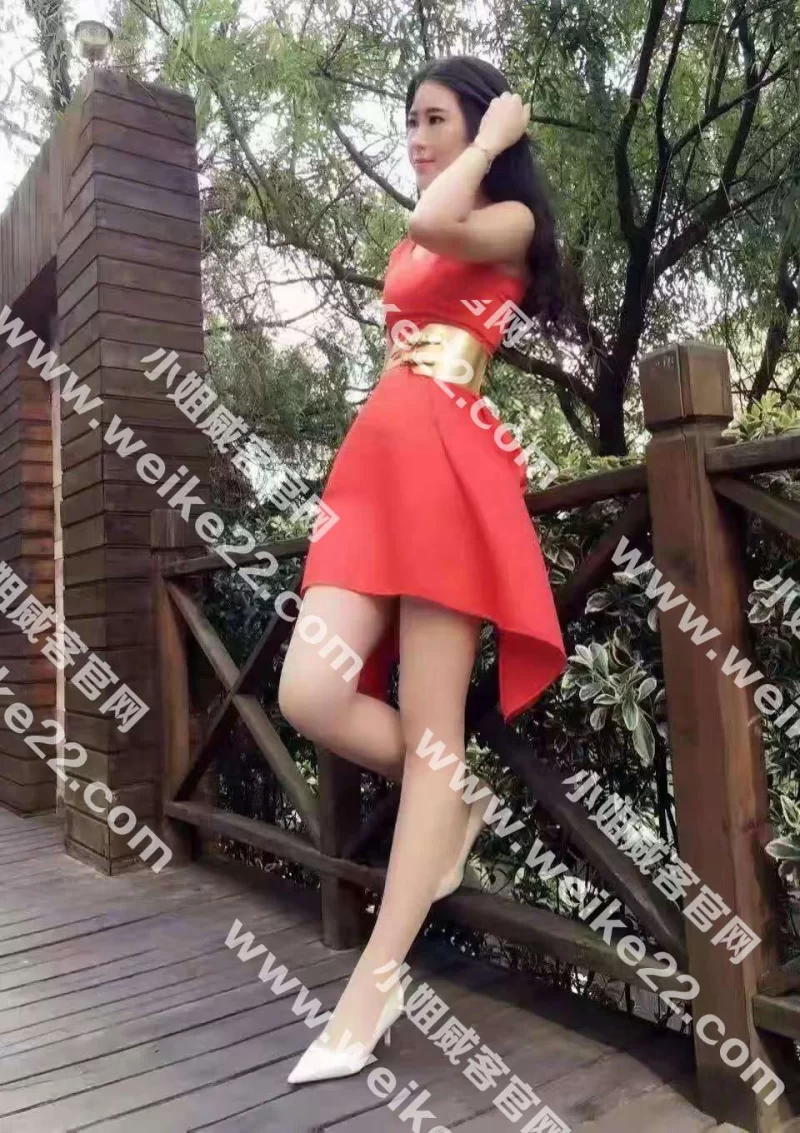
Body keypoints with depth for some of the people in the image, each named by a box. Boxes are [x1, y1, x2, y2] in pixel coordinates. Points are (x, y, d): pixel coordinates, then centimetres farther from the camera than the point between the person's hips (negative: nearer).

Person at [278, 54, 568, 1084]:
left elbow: (437, 226, -15)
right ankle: (451, 808, 15)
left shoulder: (510, 220, 8)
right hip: (377, 462, 7)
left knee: (431, 727, -7)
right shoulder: (406, 248, 31)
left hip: (447, 466, -7)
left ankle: (374, 983, -2)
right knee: (309, 697, -10)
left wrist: (494, 141, 2)